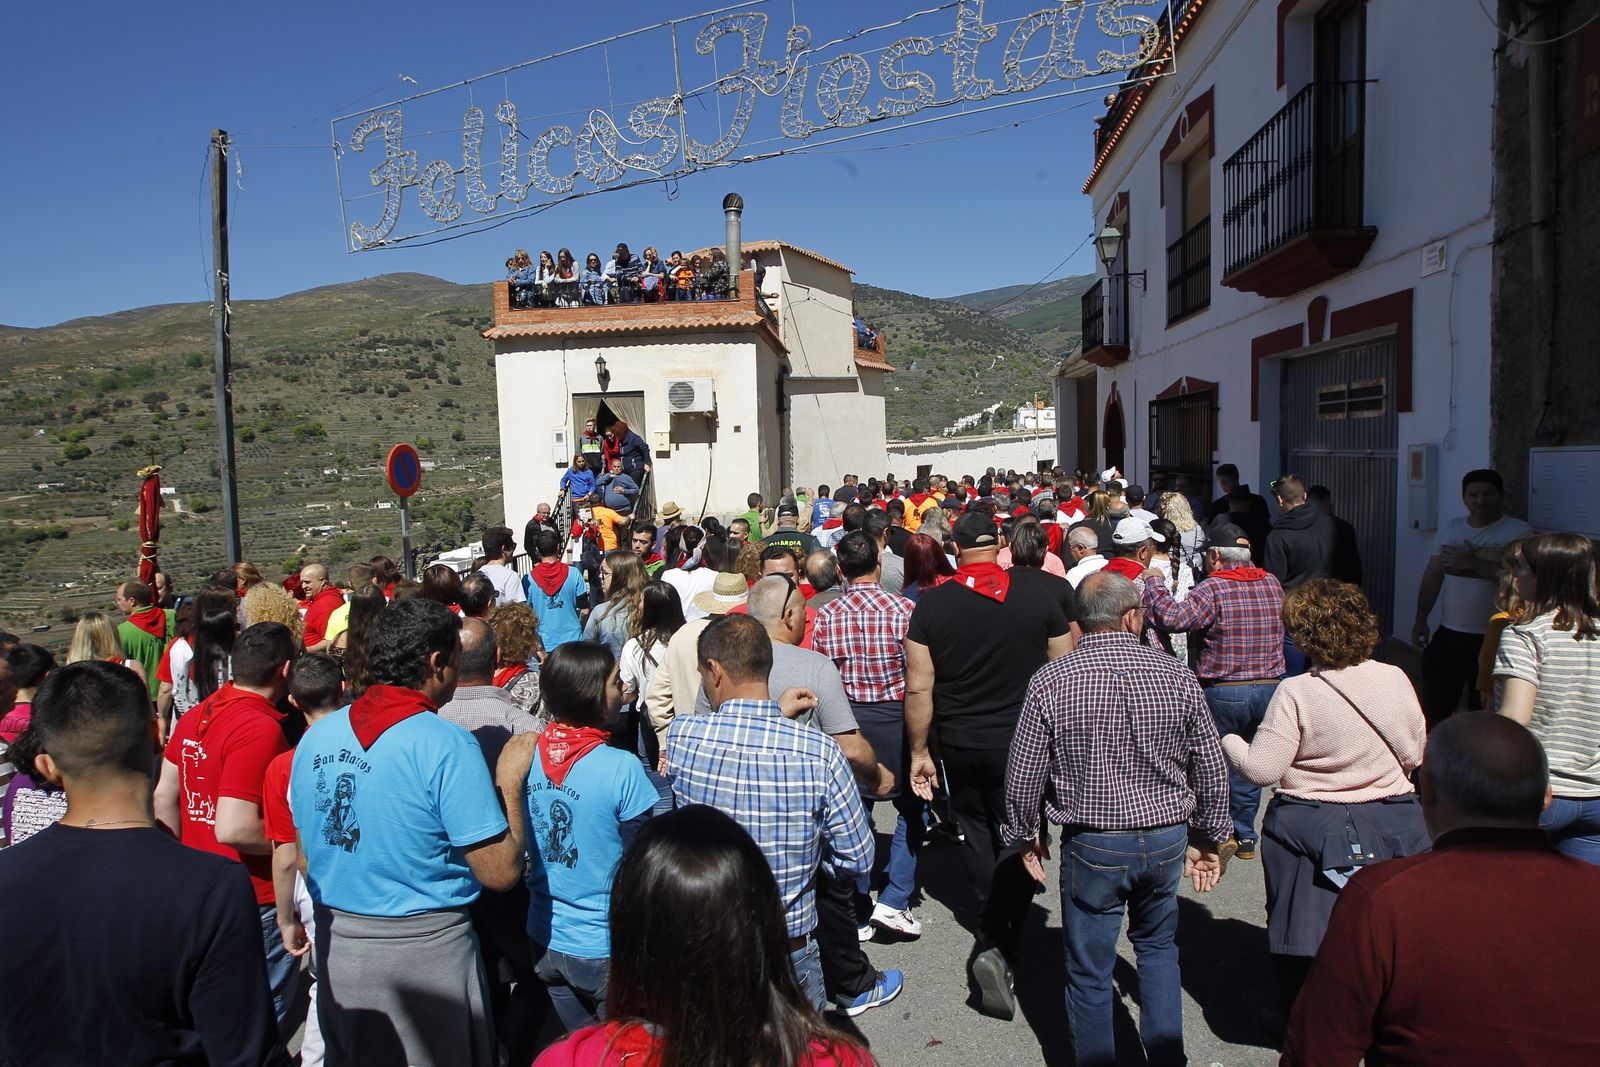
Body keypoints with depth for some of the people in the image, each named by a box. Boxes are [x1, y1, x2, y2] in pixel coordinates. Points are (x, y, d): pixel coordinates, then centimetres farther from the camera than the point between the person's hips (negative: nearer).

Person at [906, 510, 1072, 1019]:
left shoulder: (930, 604, -8)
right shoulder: (1038, 599, -8)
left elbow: (919, 687, -8)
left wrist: (919, 751, 3)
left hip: (959, 746, 2)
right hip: (1022, 745, -1)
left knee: (976, 833, 20)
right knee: (1017, 842, 6)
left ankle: (993, 924, 37)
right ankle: (997, 945, -9)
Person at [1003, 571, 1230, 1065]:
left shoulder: (1051, 681, -13)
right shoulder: (1176, 676, -7)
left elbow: (1023, 775, -9)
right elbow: (1212, 771, 1)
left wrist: (1023, 836, 8)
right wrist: (1208, 838, 15)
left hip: (1092, 846, -3)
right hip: (1167, 839, 3)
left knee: (1090, 970, 13)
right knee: (1158, 945, 27)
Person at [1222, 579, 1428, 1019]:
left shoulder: (1296, 693, -21)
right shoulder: (1395, 678, -7)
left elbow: (1260, 769, -19)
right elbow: (1415, 755, 5)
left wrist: (1227, 742, -1)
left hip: (1310, 828, -4)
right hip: (1392, 824, 4)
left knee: (1305, 933, 15)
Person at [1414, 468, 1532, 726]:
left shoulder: (1519, 532, -5)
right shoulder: (1450, 528, 10)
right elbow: (1433, 577, 12)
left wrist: (1473, 564, -18)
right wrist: (1420, 621, 11)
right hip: (1448, 633, 4)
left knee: (1483, 708, 4)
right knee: (1435, 705, 8)